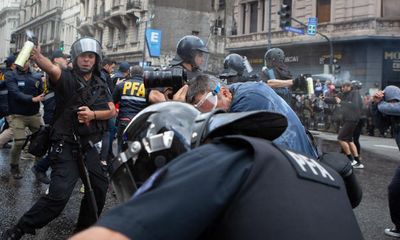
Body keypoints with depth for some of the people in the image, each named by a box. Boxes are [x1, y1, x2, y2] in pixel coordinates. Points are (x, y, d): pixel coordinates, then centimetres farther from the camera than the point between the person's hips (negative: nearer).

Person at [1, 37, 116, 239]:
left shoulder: (100, 86, 10)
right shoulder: (67, 78, -8)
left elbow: (112, 111, 3)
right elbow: (53, 69, -31)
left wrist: (93, 114, -16)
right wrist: (38, 57, -52)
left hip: (89, 147, 7)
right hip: (66, 147, -6)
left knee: (99, 188, 12)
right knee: (59, 195, -18)